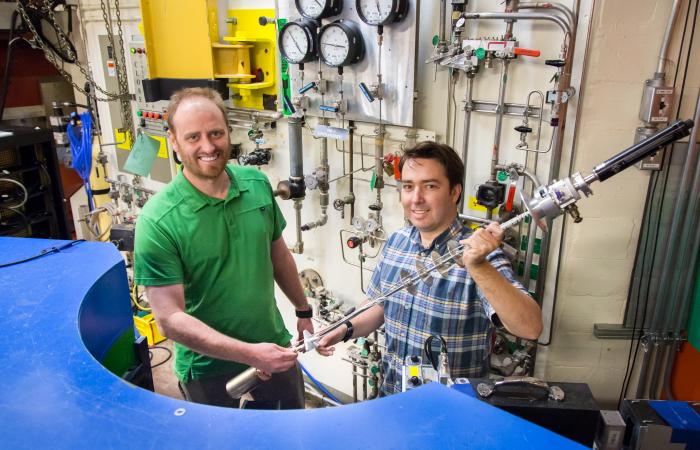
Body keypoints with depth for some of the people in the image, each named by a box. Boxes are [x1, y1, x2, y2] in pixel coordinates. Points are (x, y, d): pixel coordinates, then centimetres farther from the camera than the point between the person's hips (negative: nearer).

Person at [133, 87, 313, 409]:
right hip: (208, 368, -4)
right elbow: (170, 318, -22)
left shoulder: (257, 184, -7)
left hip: (274, 348, 4)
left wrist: (303, 310, 14)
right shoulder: (157, 221, -21)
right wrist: (249, 353, -27)